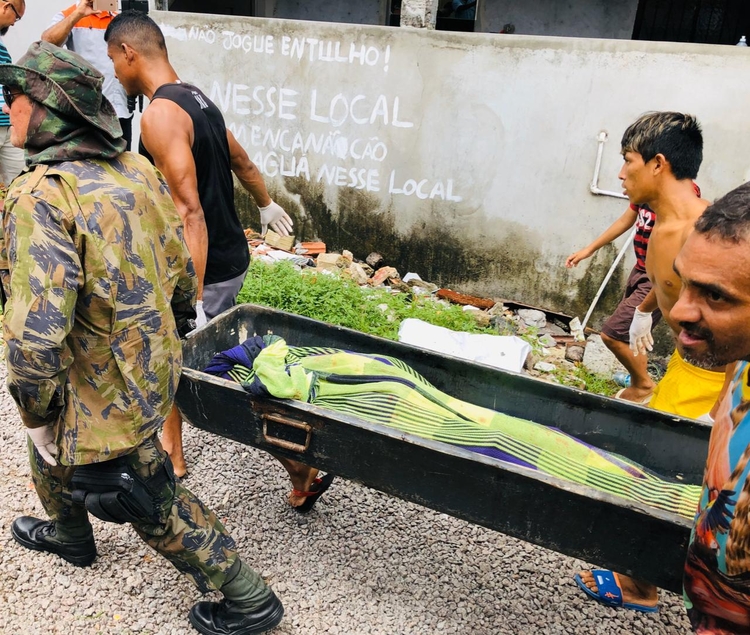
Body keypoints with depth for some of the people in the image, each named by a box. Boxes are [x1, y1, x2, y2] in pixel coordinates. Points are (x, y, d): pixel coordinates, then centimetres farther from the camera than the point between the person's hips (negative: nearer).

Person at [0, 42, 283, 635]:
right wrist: (169, 339, 22)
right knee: (54, 448, 33)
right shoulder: (138, 170, -1)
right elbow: (182, 269, 7)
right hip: (154, 368, 9)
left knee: (157, 507, 14)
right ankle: (69, 535, 61)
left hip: (107, 395, -8)